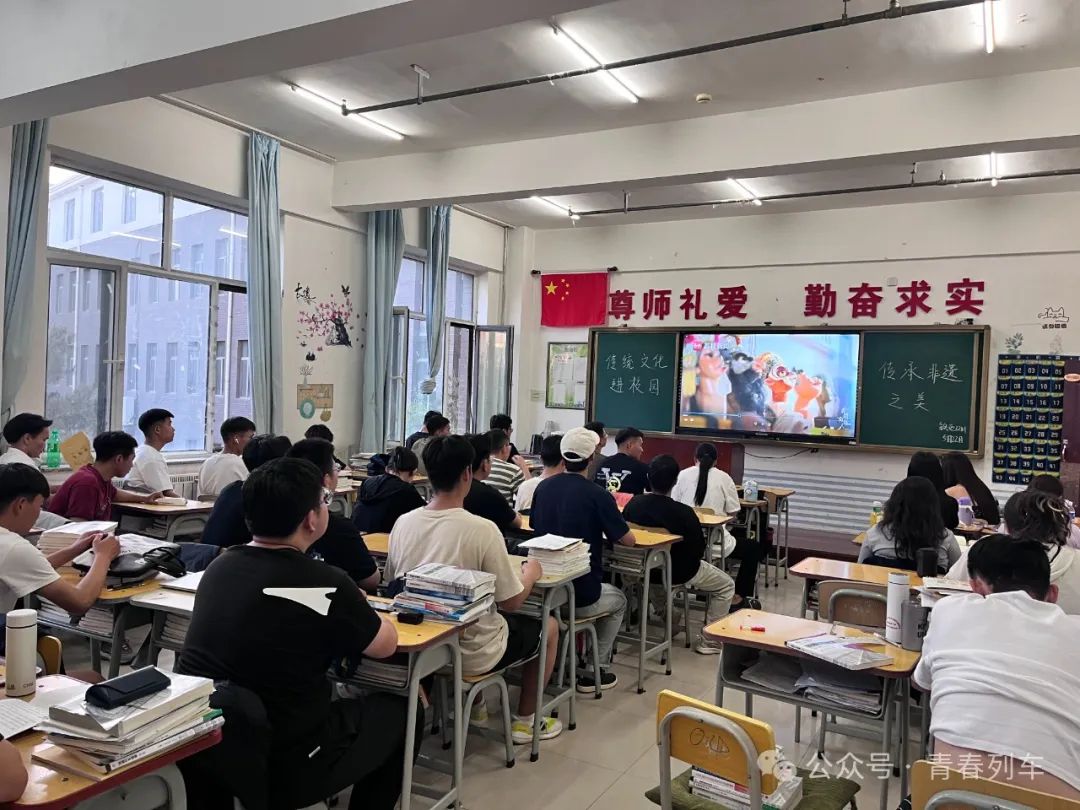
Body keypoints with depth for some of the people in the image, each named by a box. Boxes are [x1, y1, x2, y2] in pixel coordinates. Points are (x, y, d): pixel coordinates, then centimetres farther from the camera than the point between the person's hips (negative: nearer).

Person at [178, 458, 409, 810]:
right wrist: (356, 611, 16)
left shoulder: (220, 566, -1)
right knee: (399, 711, 15)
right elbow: (386, 644, -3)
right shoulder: (325, 584, -20)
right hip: (281, 767, -6)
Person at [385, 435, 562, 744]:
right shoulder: (482, 529, -24)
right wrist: (531, 573, 4)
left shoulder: (403, 523, -8)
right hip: (470, 653, -6)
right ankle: (525, 722, 28)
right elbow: (511, 603, -17)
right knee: (548, 625, 20)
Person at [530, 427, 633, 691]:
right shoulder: (598, 495, -15)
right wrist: (606, 527, 15)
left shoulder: (543, 487, -1)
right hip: (581, 595, -5)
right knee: (618, 601, 28)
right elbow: (628, 540, -7)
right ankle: (595, 671, 22)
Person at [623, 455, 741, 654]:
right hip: (676, 572, -6)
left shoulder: (634, 503, -14)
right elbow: (698, 550, -15)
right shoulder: (683, 513, -28)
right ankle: (709, 641, 20)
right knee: (726, 585, 18)